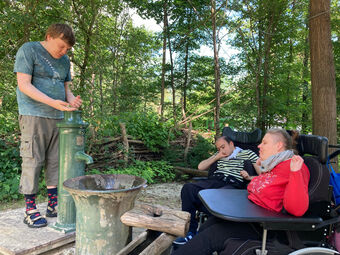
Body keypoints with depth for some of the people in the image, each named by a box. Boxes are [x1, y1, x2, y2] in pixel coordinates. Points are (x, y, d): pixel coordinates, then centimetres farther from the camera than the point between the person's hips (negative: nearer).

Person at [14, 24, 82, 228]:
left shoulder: (65, 60, 16)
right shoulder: (28, 50, -3)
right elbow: (24, 84, -11)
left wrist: (72, 100, -6)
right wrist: (53, 102, -22)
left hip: (58, 117, 6)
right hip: (34, 115, -6)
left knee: (55, 161, 7)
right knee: (32, 160, -4)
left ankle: (53, 204, 16)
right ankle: (30, 210, 4)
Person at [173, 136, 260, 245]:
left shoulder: (248, 154, 16)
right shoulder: (218, 155, 31)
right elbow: (201, 167, 22)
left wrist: (249, 177, -13)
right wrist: (217, 157, 15)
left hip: (233, 185, -5)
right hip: (214, 181, 5)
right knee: (188, 188, -24)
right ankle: (190, 231, -21)